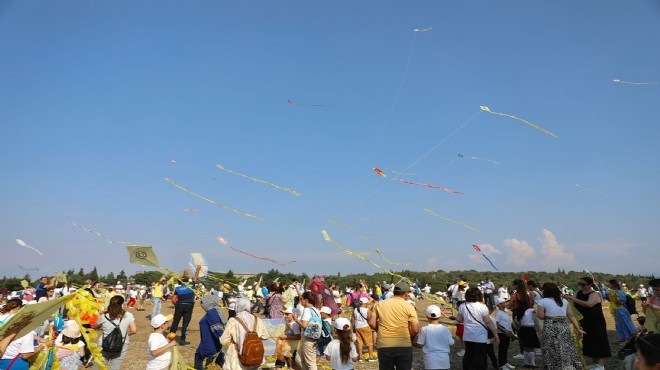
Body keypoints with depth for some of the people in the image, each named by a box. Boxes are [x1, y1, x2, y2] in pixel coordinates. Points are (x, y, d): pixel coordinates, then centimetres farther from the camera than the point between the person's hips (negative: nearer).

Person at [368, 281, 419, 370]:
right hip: (404, 346, -2)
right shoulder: (408, 306, -4)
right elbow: (415, 330, -6)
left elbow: (372, 323, 4)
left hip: (384, 346, 2)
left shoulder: (379, 304, 4)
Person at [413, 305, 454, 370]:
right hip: (444, 359, 3)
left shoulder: (424, 330, -11)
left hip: (431, 361, -3)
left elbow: (419, 345, -7)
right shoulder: (445, 329, -5)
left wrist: (411, 342, 13)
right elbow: (451, 343, 2)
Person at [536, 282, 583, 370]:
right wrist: (578, 329, 12)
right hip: (564, 328, 5)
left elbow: (541, 316, -10)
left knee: (552, 352, 2)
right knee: (566, 350, 12)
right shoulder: (564, 301, 11)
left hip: (550, 329, -5)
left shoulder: (543, 301, -4)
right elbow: (571, 316, 9)